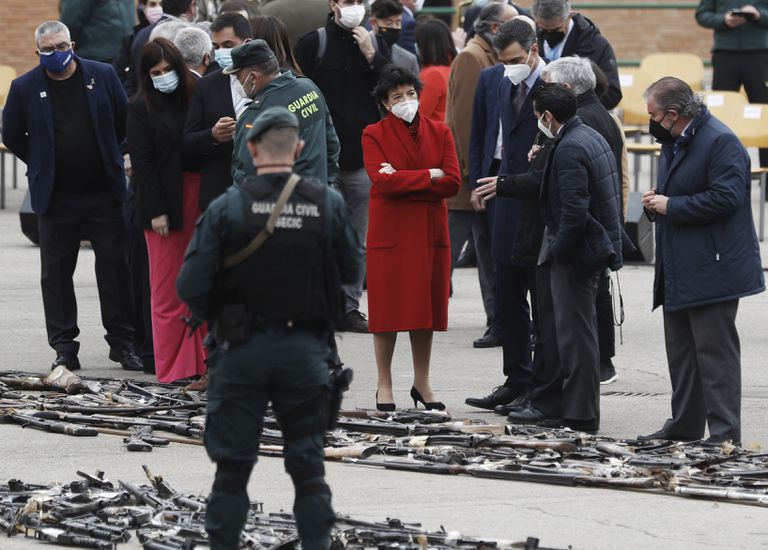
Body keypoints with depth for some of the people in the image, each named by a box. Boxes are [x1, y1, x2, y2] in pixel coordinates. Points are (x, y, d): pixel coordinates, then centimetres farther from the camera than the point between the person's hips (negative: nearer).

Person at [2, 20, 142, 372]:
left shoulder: (103, 76, -1)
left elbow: (124, 122, 11)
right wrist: (41, 165, 7)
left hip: (103, 192, 0)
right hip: (56, 196, 0)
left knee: (115, 268, 3)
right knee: (56, 274, 3)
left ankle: (122, 343, 11)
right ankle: (64, 349, 10)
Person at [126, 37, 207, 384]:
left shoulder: (196, 98, 8)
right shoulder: (141, 108, 1)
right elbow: (142, 160, -3)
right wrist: (156, 211, -10)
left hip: (198, 196, 3)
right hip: (165, 201, -3)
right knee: (168, 288, 0)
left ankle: (203, 359, 9)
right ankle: (173, 367, 3)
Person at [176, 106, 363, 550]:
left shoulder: (228, 207, -11)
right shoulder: (329, 204, -5)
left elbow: (192, 286, -12)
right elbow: (353, 271, 3)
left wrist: (216, 317, 8)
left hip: (243, 348, -1)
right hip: (306, 351, 1)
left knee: (233, 468, 8)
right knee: (309, 467, 10)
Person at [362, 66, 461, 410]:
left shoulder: (439, 132, 7)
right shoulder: (374, 135, -1)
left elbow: (453, 182, -4)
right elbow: (382, 181, -16)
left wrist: (403, 182, -12)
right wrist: (429, 176, -12)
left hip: (430, 232, 3)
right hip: (389, 233, -3)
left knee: (425, 305, 8)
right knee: (388, 308, 0)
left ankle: (422, 383, 18)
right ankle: (384, 386, 9)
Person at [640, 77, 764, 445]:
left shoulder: (720, 142, -16)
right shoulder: (674, 142, 16)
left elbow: (726, 197, -25)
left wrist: (671, 206, -19)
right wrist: (657, 201, 6)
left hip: (711, 269, -10)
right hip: (678, 271, 10)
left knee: (714, 351, -8)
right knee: (681, 350, 15)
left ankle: (725, 433, -6)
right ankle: (685, 425, 23)